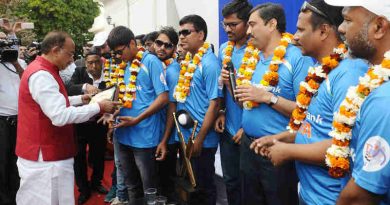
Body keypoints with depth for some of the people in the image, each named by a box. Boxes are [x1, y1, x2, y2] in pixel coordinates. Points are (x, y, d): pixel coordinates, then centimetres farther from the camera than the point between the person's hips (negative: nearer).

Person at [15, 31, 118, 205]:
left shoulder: (43, 71, 12)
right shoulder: (41, 75, -22)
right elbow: (60, 116, -29)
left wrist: (80, 99, 13)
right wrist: (98, 107, -23)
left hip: (47, 153, 10)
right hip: (44, 157, -10)